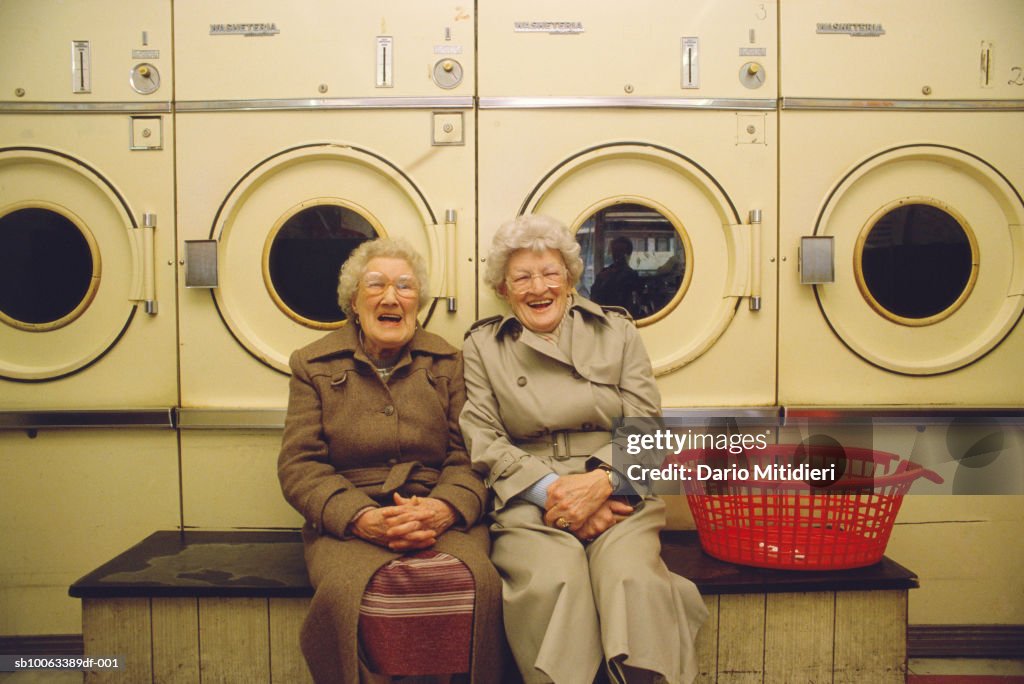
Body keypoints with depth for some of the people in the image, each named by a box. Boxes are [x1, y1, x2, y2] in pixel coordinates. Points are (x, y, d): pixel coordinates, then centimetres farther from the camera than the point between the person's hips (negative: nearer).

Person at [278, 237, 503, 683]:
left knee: (478, 581, -31)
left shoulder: (448, 363, 13)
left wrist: (445, 508, -17)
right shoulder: (313, 366, 11)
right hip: (347, 526, 0)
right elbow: (299, 466, 2)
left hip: (443, 521, 1)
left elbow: (470, 457, 6)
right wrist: (362, 518, -15)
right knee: (345, 589, -34)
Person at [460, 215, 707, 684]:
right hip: (528, 503, 0)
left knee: (632, 576, -31)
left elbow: (647, 426, 8)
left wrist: (601, 481, -11)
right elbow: (483, 440, 4)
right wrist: (551, 488, -11)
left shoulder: (617, 330, 17)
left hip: (617, 495, 1)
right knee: (554, 579, -33)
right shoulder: (481, 345, 15)